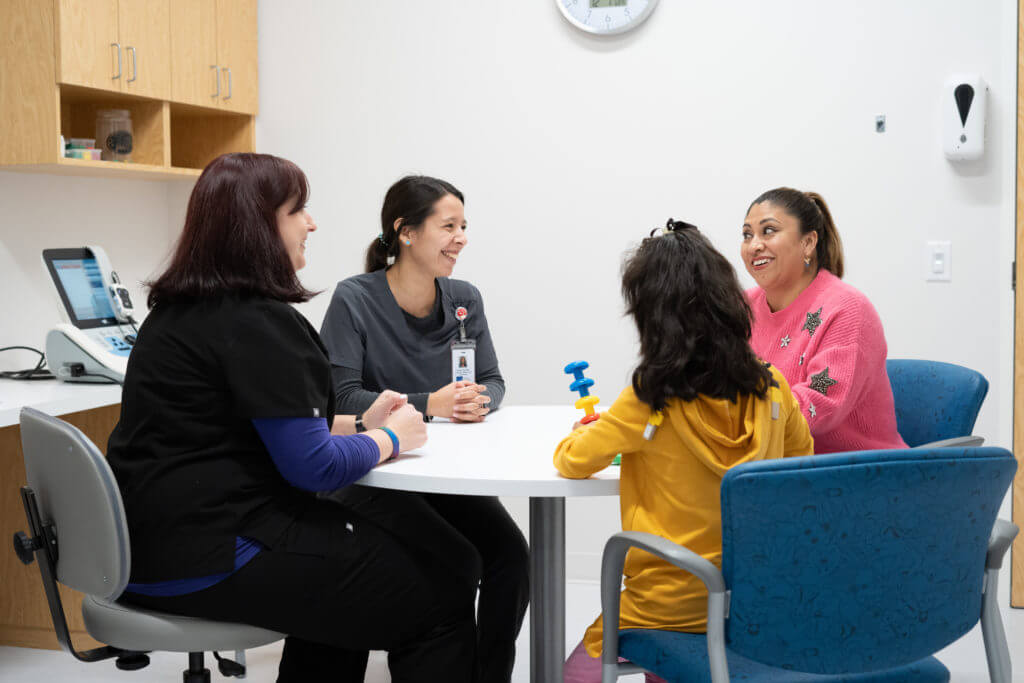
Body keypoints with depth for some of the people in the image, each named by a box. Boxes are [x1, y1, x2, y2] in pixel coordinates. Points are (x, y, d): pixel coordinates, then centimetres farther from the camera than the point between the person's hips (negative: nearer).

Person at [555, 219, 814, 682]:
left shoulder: (648, 402, -20)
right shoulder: (771, 389, -7)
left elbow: (573, 462, -9)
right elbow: (801, 452, 12)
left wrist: (578, 436, 11)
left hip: (672, 603, -6)